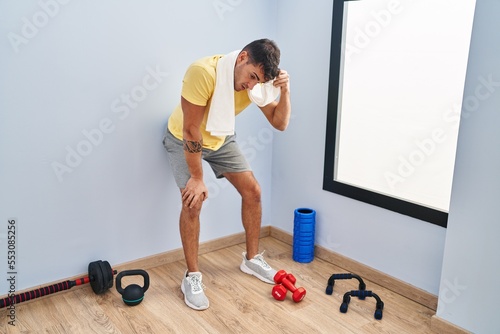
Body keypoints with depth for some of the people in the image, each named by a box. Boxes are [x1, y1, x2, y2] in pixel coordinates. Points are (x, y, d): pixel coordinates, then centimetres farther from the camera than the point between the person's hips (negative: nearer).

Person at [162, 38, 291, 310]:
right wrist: (197, 178, -26)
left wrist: (284, 90, -33)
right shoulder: (203, 72, -38)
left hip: (220, 139, 5)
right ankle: (192, 277, -1)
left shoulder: (258, 81, -20)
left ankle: (251, 259, 17)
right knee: (193, 201, -18)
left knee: (252, 191, -1)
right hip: (183, 139, -5)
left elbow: (280, 123, -15)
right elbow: (191, 130, -32)